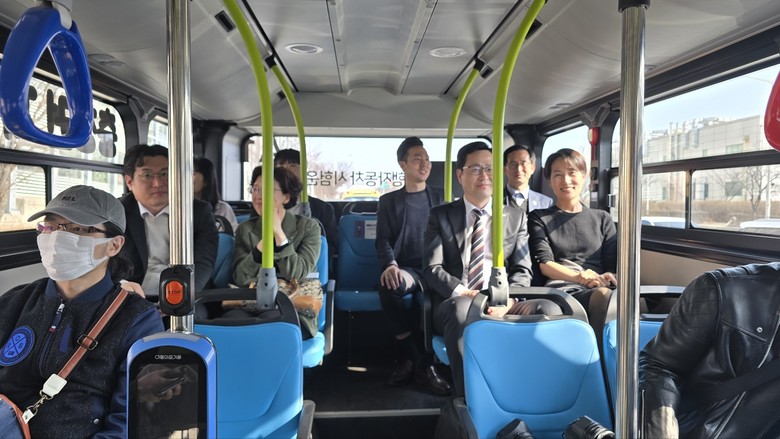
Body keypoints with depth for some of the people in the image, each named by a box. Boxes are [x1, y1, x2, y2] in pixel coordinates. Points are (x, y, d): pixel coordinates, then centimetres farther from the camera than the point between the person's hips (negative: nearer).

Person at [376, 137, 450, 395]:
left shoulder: (441, 197, 18)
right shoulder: (389, 201, 15)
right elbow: (383, 240, 5)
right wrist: (390, 265, -19)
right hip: (406, 268, 0)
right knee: (389, 286, -36)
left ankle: (415, 361, -16)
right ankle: (418, 361, -19)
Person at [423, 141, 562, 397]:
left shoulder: (516, 217, 17)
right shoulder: (440, 216, 12)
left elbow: (522, 270, 9)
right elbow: (432, 268, 3)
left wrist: (507, 299, -12)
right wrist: (462, 293, -16)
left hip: (501, 306, 2)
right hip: (456, 303, -2)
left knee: (549, 309, -28)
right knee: (462, 307, -38)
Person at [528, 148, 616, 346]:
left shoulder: (602, 219, 27)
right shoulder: (539, 218, 19)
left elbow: (613, 266, 17)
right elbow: (544, 264, 4)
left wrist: (608, 278, -10)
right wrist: (581, 277, -15)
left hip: (601, 289, 3)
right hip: (562, 290, -2)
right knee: (603, 296, -38)